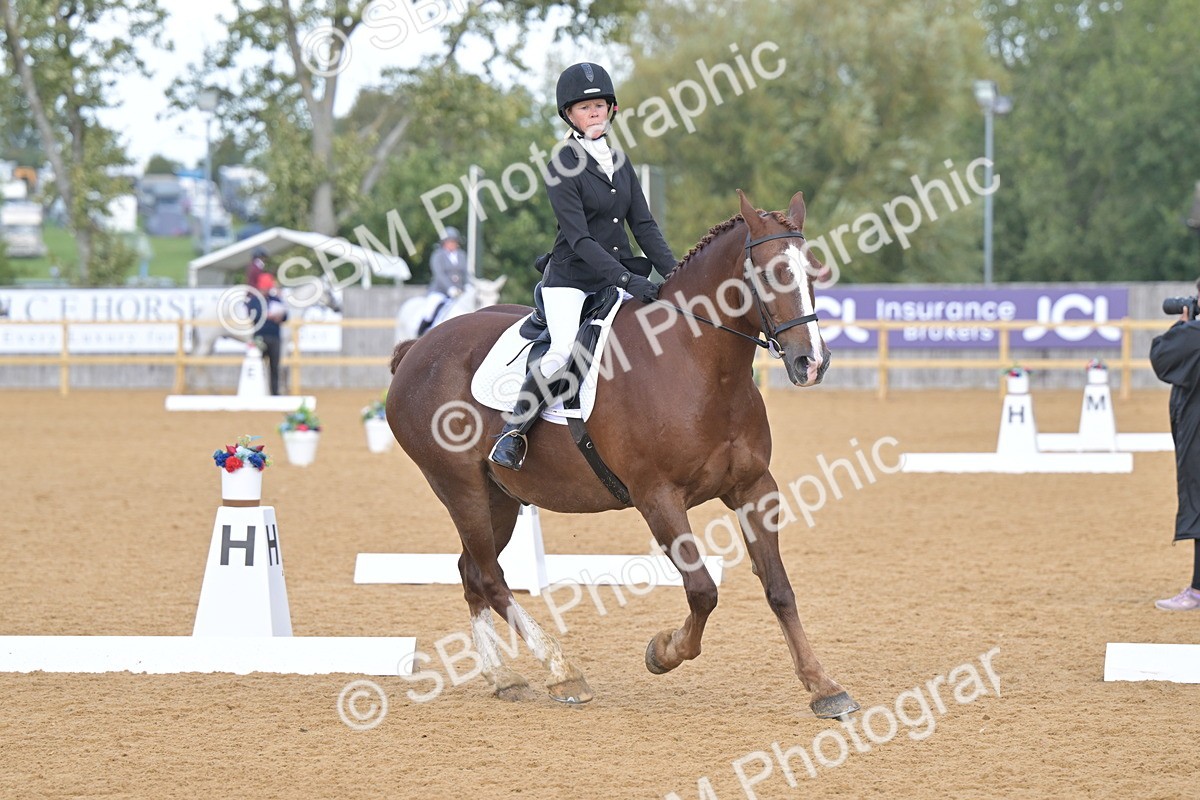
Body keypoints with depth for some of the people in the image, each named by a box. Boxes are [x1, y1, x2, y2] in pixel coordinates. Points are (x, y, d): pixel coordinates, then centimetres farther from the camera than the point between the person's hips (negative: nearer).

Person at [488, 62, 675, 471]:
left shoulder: (619, 160, 10)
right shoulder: (562, 168, -10)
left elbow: (643, 225, 9)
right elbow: (580, 240, -18)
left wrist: (673, 274, -5)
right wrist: (627, 280, -27)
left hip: (618, 276, 6)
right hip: (571, 279, -6)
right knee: (564, 353, -26)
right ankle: (512, 433, -14)